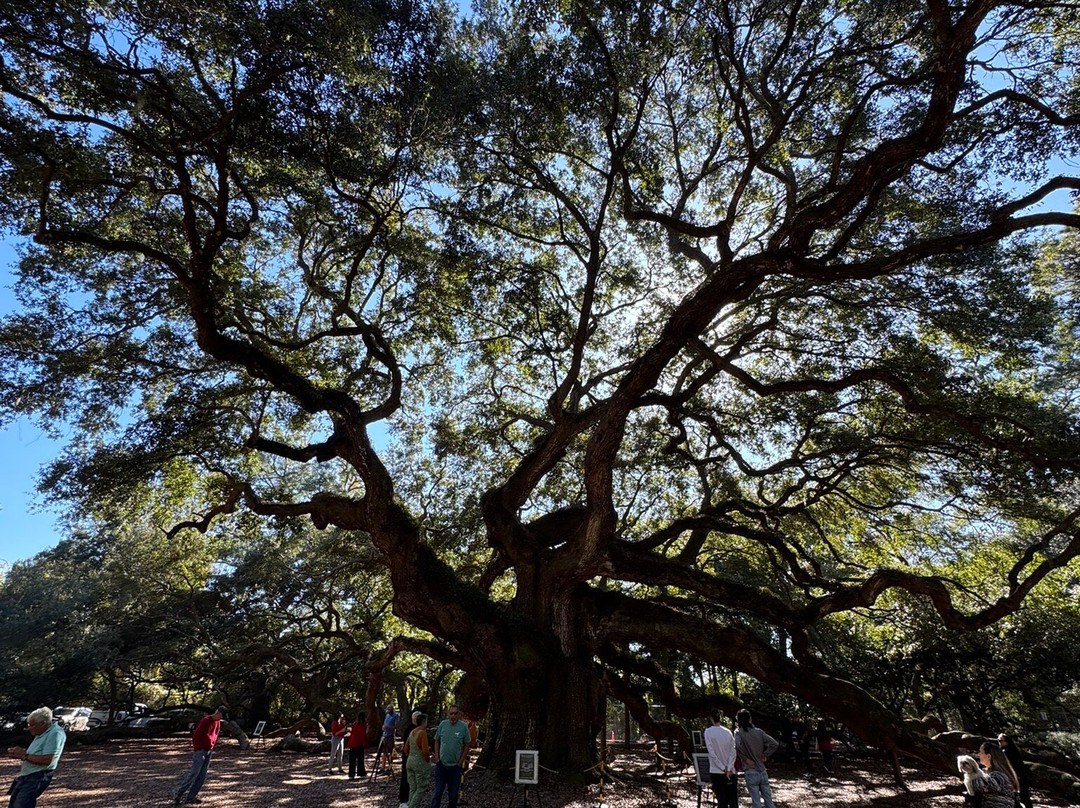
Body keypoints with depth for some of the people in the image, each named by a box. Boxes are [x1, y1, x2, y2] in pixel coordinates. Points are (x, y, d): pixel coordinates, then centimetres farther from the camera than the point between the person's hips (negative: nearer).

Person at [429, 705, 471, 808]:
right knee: (438, 792, 8)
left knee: (454, 793, 14)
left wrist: (460, 762, -5)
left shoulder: (463, 726, -13)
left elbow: (466, 745, -4)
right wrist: (436, 758, -1)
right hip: (441, 764, 1)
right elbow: (437, 741, 6)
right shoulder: (443, 724, -7)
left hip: (455, 766, -1)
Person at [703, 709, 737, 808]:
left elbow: (711, 753, -12)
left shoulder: (708, 732, -7)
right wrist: (729, 769, -7)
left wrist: (723, 768, -7)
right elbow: (733, 752, -4)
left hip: (716, 772, -2)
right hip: (730, 772, 2)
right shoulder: (728, 731, 1)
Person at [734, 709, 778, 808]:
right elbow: (774, 744, -1)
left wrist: (745, 759, -12)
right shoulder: (759, 732, 3)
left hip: (751, 773, -4)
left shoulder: (739, 732, -7)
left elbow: (737, 746, -27)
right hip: (763, 772, 4)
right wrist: (765, 755, 6)